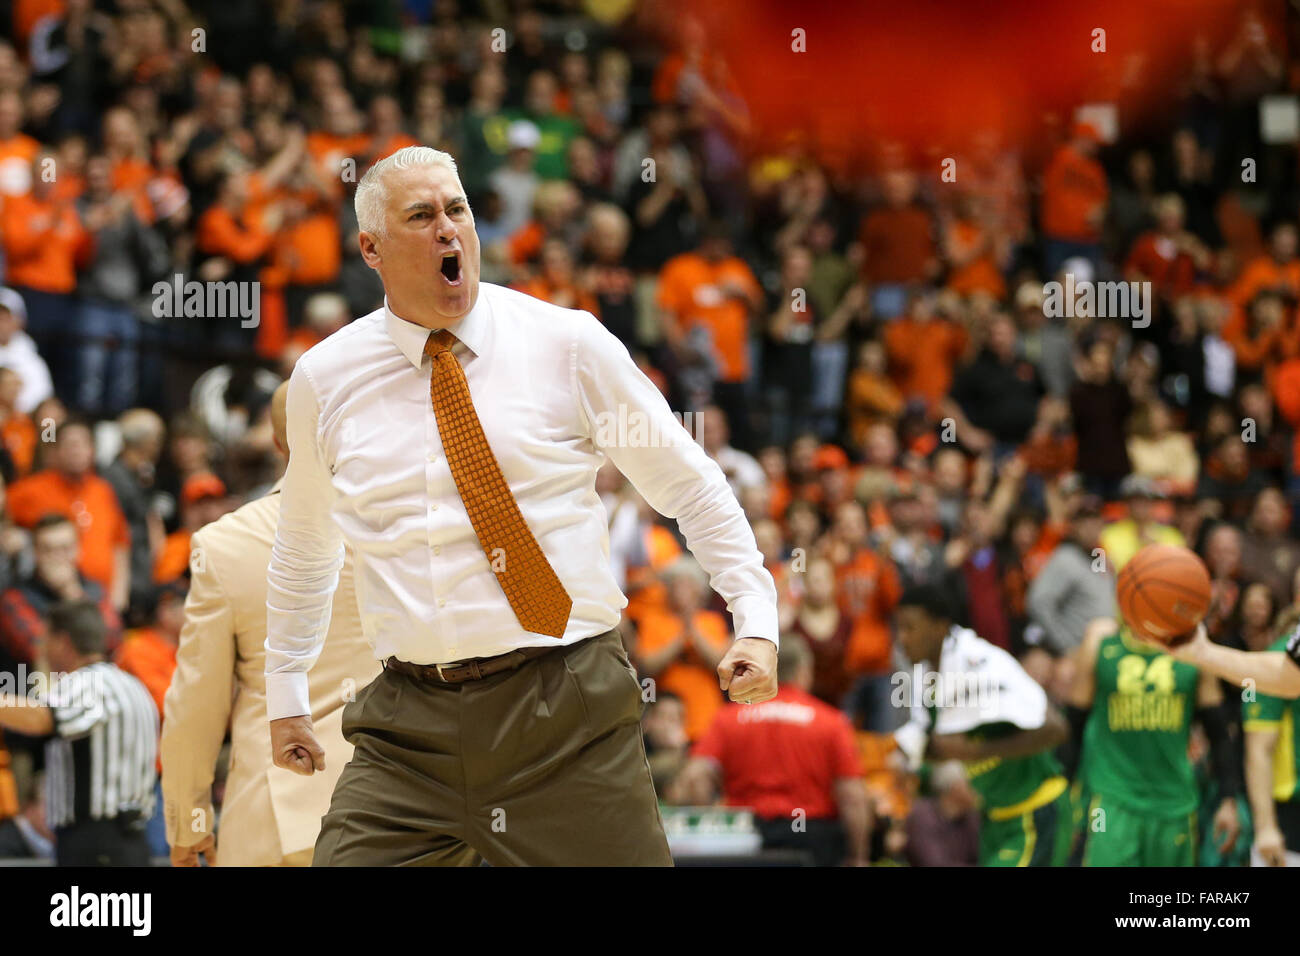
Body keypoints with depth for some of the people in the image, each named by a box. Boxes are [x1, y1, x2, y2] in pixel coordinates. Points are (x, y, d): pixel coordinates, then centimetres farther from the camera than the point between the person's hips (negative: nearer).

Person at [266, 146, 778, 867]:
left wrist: (756, 621, -2)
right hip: (409, 721, 2)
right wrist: (285, 694, 25)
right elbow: (302, 549, 24)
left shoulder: (567, 344, 1)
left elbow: (690, 487, 7)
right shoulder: (323, 380, 8)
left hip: (568, 710, -2)